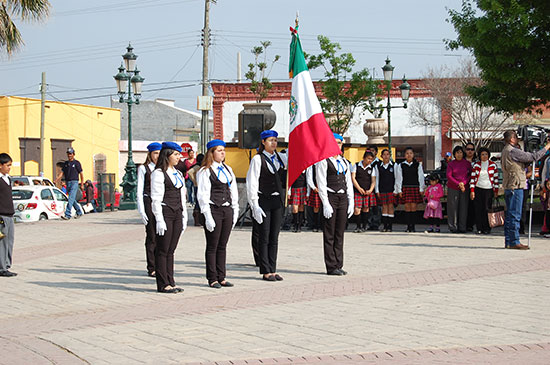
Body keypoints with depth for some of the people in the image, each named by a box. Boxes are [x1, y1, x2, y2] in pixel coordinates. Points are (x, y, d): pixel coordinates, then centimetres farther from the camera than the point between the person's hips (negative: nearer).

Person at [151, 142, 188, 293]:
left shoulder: (178, 174, 17)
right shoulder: (158, 173, -7)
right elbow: (156, 198, -12)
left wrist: (184, 217, 16)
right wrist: (160, 220, -17)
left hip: (177, 214, 7)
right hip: (165, 213, -7)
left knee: (171, 250, 10)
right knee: (163, 250, -2)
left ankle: (170, 282, 13)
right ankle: (163, 284, 2)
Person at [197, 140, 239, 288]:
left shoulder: (228, 169, 15)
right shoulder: (205, 171, -6)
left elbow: (233, 191, 18)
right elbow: (202, 195, -10)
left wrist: (235, 212, 11)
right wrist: (208, 217, -15)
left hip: (227, 210, 6)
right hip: (213, 210, -6)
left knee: (222, 246, 9)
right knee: (212, 247, 1)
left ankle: (221, 277, 15)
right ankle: (212, 279, 7)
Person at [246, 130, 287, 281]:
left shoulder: (280, 158, 9)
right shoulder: (258, 159, -7)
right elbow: (252, 183, -10)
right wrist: (255, 206, -15)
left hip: (278, 200, 5)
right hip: (263, 200, -5)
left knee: (274, 237, 9)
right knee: (264, 237, 0)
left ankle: (273, 270, 14)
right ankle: (265, 272, 5)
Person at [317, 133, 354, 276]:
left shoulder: (344, 161, 16)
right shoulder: (324, 161, -4)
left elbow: (349, 183, 17)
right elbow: (321, 184, -9)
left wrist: (351, 203, 9)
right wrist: (326, 204, -16)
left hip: (343, 198, 6)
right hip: (330, 197, -6)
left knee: (340, 233, 8)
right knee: (329, 234, -2)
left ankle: (339, 265, 13)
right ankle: (331, 267, 0)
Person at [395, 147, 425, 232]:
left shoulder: (418, 165, 6)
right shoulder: (401, 165, 6)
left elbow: (421, 177, 6)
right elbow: (399, 178, 6)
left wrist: (421, 189, 1)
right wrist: (399, 190, 0)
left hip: (415, 188, 0)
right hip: (405, 188, 0)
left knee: (413, 207, -2)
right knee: (407, 207, -1)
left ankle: (412, 227, 3)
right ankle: (408, 226, 3)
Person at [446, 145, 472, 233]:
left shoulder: (467, 163, 6)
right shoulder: (451, 164, 3)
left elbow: (471, 175, 5)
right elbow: (449, 176, -5)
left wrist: (464, 183, -10)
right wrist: (458, 184, -13)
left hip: (464, 188, 1)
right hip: (453, 188, -1)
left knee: (463, 208, -1)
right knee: (453, 207, -2)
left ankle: (462, 227, 5)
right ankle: (453, 227, 3)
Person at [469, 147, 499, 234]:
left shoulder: (493, 165, 4)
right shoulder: (476, 165, 6)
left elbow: (496, 179, 7)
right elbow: (472, 178, 5)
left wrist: (496, 191, 4)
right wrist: (472, 191, -2)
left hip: (489, 190, -1)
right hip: (478, 189, 1)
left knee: (487, 209, -6)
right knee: (478, 209, -2)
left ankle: (487, 229, 1)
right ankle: (479, 229, 4)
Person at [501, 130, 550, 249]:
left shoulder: (505, 151, 17)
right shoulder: (512, 151, -14)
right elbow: (533, 156, -13)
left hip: (508, 187, 10)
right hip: (515, 186, -10)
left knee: (510, 215, 11)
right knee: (515, 215, -8)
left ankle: (508, 241, 12)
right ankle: (514, 242, -8)